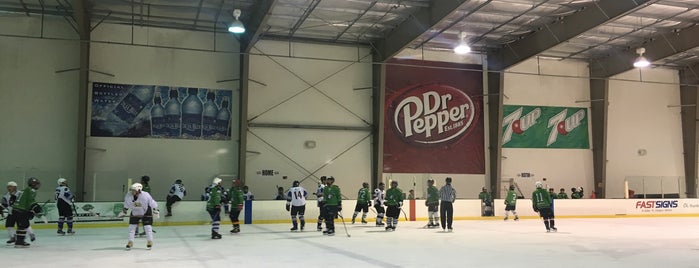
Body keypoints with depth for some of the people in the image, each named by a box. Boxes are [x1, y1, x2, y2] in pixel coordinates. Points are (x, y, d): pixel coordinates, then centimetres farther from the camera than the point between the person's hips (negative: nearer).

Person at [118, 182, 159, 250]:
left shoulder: (145, 195, -30)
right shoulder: (128, 195, -19)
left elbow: (152, 203, -16)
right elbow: (126, 204, 2)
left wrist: (155, 210, -14)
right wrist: (124, 211, 8)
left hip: (146, 213, -3)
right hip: (134, 213, 3)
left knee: (147, 227, -7)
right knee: (131, 227, -1)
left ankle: (149, 242, 9)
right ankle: (130, 242, 11)